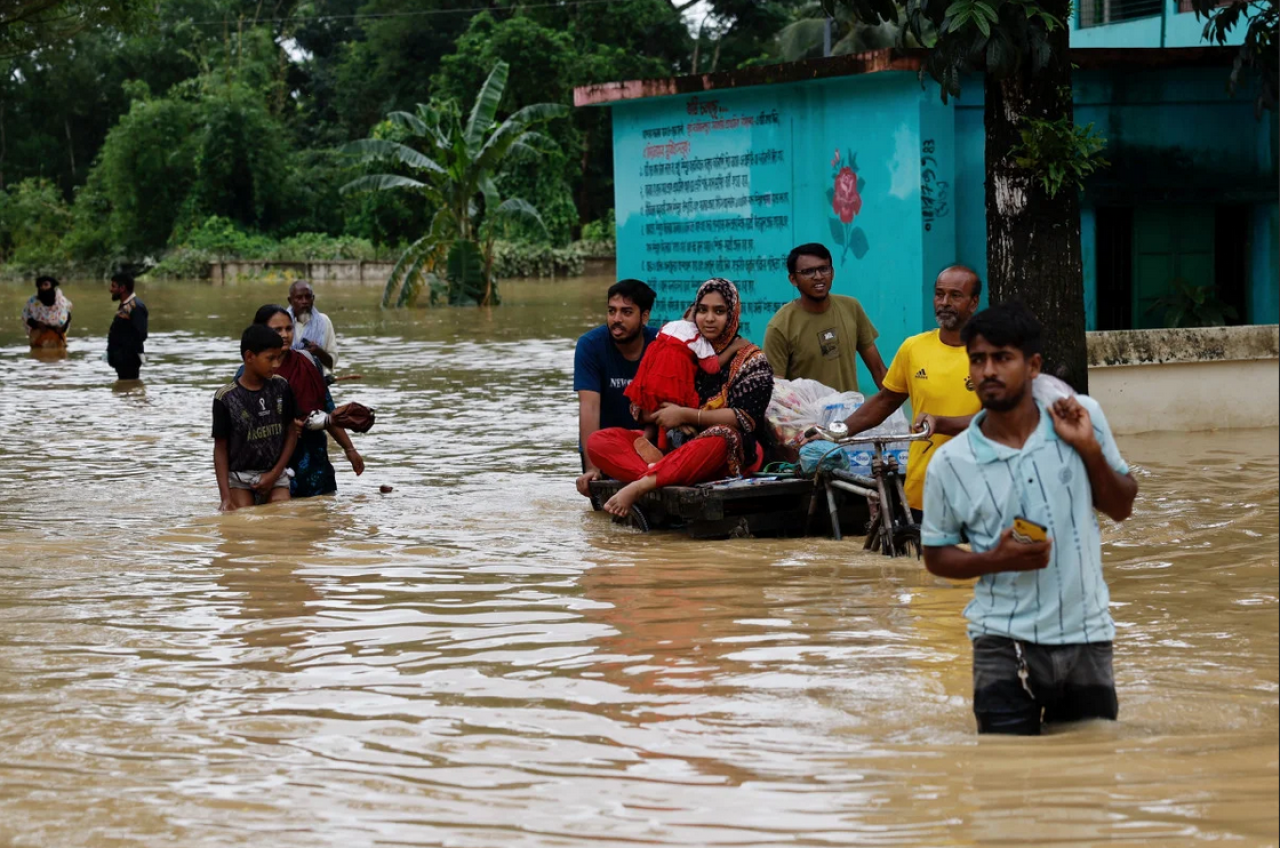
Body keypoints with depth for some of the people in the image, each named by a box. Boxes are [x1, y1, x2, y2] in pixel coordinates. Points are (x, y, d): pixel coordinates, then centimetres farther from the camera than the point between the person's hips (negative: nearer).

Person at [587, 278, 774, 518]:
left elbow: (747, 419, -11)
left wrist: (686, 415, -16)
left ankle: (639, 486, -44)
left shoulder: (752, 361, 2)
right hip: (676, 444, 5)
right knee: (598, 442, -14)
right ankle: (658, 468, -42)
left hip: (732, 455, -5)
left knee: (719, 438, -42)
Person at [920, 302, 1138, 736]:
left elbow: (1121, 508, 7)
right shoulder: (949, 464, -6)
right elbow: (936, 555, 4)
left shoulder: (1082, 416, -2)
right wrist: (997, 559, -15)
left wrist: (1090, 449, -11)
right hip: (1005, 645, -2)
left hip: (1087, 636, 2)